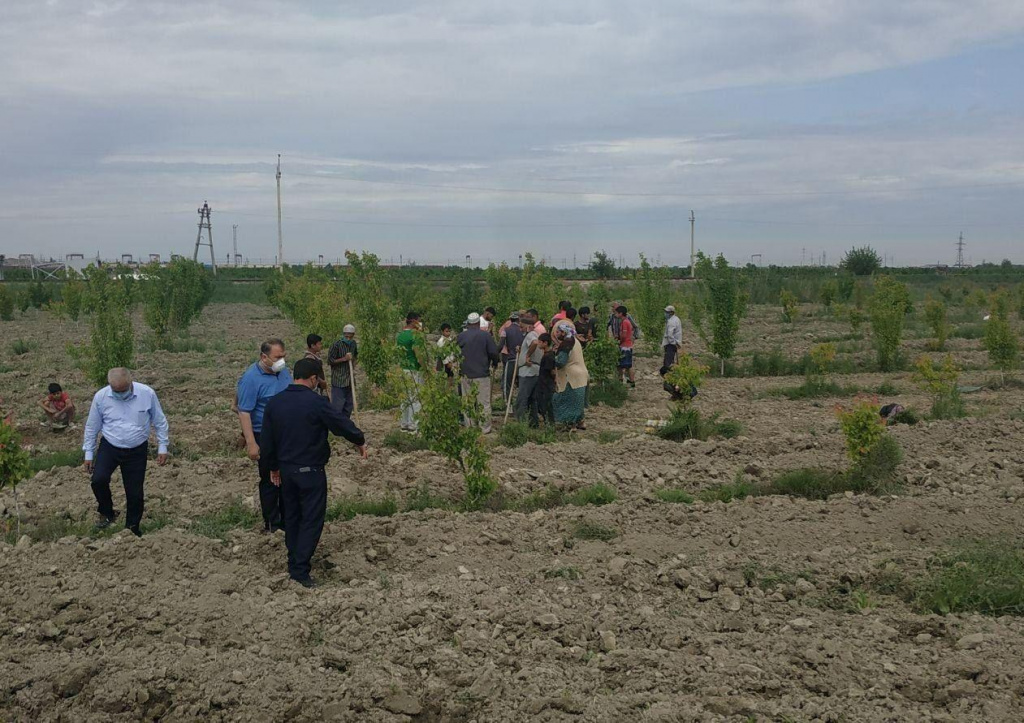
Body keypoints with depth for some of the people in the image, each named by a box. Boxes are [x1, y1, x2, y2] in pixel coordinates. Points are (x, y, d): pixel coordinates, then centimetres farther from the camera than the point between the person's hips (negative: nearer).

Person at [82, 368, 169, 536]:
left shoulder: (147, 394, -13)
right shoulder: (101, 397, -10)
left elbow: (160, 422, -1)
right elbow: (92, 427, 2)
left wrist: (162, 447, 0)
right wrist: (88, 454, 5)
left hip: (137, 451, 0)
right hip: (109, 447, 0)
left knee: (135, 493, 3)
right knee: (98, 480, -22)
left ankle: (133, 529, 25)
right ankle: (107, 514, 6)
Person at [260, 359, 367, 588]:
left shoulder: (274, 403, 1)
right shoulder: (316, 403, -18)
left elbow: (266, 442, 7)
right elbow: (343, 424, -14)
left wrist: (274, 467, 20)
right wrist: (360, 442, 5)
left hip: (286, 468, 6)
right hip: (311, 471, -6)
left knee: (292, 517, 19)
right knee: (312, 519, 0)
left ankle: (294, 564, 29)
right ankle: (300, 570, -3)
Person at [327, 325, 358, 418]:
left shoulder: (353, 344, 7)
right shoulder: (336, 345, -13)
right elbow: (329, 361, -13)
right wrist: (344, 359, -21)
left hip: (349, 380, 7)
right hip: (338, 380, -7)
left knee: (349, 405, 12)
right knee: (337, 405, -9)